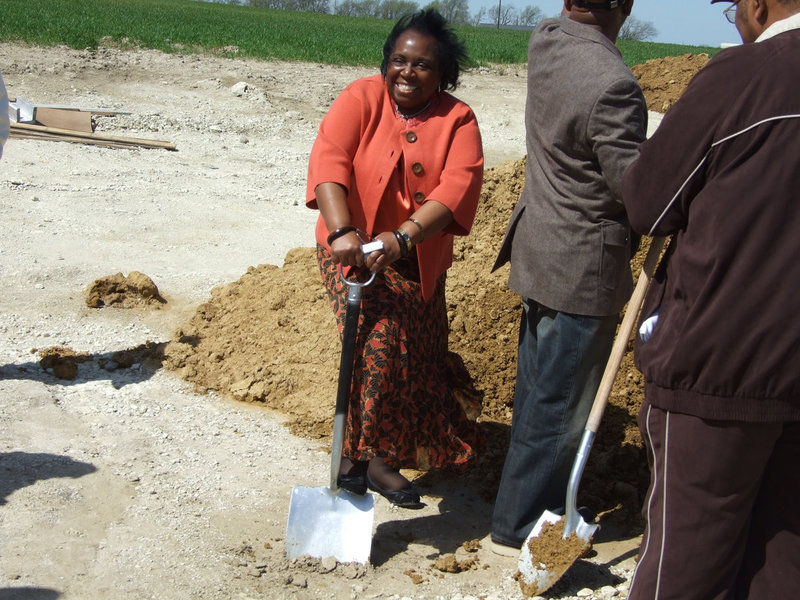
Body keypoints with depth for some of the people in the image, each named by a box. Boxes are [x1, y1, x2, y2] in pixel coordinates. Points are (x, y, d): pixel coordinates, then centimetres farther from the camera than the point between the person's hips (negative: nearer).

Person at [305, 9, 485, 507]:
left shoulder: (458, 120, -6)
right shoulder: (362, 99, -9)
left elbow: (459, 185, -22)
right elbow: (329, 161, -22)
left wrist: (403, 237, -38)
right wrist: (342, 231, -39)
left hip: (418, 261, 4)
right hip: (354, 249, -3)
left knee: (419, 353, 13)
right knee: (383, 337, -21)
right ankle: (371, 456, -7)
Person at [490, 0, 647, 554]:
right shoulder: (614, 86, -26)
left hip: (541, 252, 9)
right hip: (585, 270, -9)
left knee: (538, 393, 21)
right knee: (560, 407, 5)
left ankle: (532, 510, 38)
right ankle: (518, 529, 18)